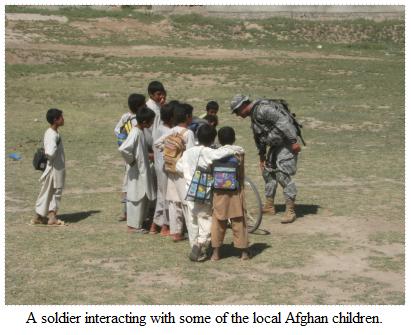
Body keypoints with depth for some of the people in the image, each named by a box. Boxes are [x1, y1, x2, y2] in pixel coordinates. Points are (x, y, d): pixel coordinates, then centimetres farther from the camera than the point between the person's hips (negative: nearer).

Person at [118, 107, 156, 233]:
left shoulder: (141, 131, 7)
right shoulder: (135, 133, -22)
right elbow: (123, 149, -33)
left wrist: (148, 155, 9)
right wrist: (131, 160, -20)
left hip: (143, 170, 9)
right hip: (137, 172, -9)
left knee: (145, 197, 16)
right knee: (137, 197, 0)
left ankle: (138, 222, 26)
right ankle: (133, 225, 10)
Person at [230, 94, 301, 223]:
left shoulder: (262, 109, -20)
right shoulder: (254, 115, 14)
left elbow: (283, 121, -27)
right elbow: (259, 137, 24)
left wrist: (293, 141, -28)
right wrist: (261, 156, 28)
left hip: (287, 143, -11)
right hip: (276, 145, 11)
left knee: (283, 174, -14)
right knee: (268, 171, 15)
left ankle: (290, 211, -10)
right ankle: (269, 206, 26)